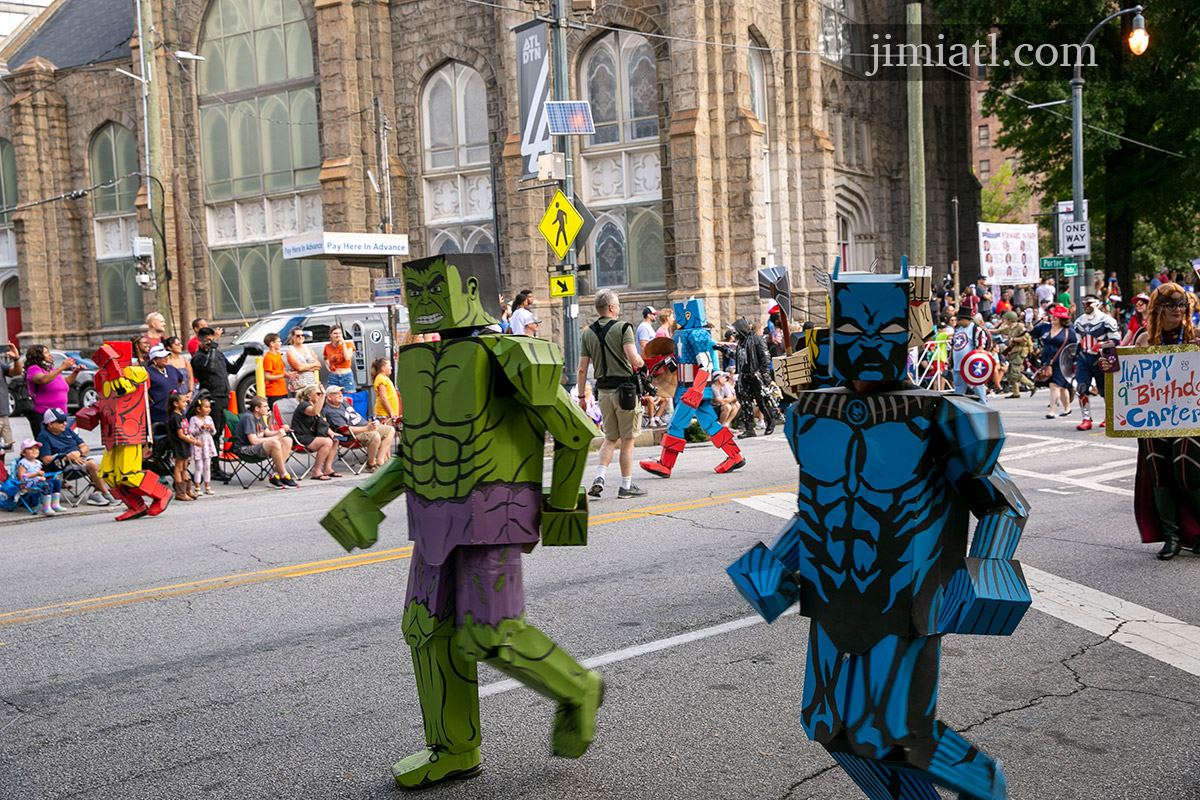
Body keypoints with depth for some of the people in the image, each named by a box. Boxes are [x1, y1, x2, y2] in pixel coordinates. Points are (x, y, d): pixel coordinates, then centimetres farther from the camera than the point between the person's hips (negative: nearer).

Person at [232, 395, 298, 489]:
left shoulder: (260, 417, 12)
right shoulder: (248, 418, -17)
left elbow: (267, 433, 22)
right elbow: (254, 441, -24)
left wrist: (280, 431, 1)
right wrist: (276, 437, -17)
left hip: (257, 446, 10)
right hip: (244, 449, -10)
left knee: (287, 441, -6)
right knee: (275, 443, -34)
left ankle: (275, 476, -13)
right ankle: (284, 477, -22)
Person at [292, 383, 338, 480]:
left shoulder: (315, 406, 18)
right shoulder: (303, 405, -12)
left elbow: (323, 424, 22)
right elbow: (314, 411, -37)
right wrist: (323, 395, -39)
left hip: (310, 437, 10)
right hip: (301, 439, -10)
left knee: (334, 441, -1)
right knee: (327, 442, -26)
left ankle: (327, 469, -2)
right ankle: (316, 472, -22)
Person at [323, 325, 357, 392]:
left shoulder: (348, 345, 0)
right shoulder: (328, 347, 8)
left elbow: (347, 358, -18)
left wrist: (343, 343, -14)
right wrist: (328, 367, 9)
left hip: (346, 377, -2)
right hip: (333, 377, 2)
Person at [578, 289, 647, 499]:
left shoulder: (587, 333, 7)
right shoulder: (623, 328, -8)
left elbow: (582, 369, 5)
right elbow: (634, 359, -20)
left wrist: (582, 397, 11)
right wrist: (642, 363, 3)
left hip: (603, 391, 5)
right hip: (624, 388, -5)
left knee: (610, 438, 17)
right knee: (627, 440, 5)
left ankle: (599, 477, -1)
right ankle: (626, 486, 10)